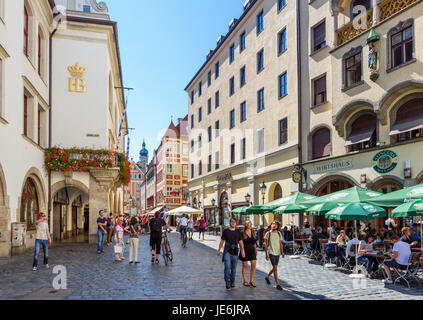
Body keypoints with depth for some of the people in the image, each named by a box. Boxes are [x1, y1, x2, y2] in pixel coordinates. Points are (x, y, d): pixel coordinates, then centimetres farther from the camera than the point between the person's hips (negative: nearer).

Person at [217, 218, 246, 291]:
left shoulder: (238, 232, 7)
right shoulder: (225, 231, 2)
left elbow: (241, 242, 7)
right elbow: (222, 241, 9)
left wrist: (243, 251, -4)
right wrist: (219, 250, 8)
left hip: (235, 252, 2)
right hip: (227, 252, -2)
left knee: (234, 268, 9)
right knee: (227, 267, -15)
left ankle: (232, 283, 22)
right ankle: (227, 283, -5)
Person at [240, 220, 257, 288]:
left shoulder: (253, 233, 10)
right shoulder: (243, 233, -6)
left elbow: (254, 243, 15)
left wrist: (255, 251, 14)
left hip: (252, 251, 5)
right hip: (245, 251, -5)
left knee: (254, 265, -2)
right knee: (245, 266, 4)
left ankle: (251, 281, 9)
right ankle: (245, 281, 15)